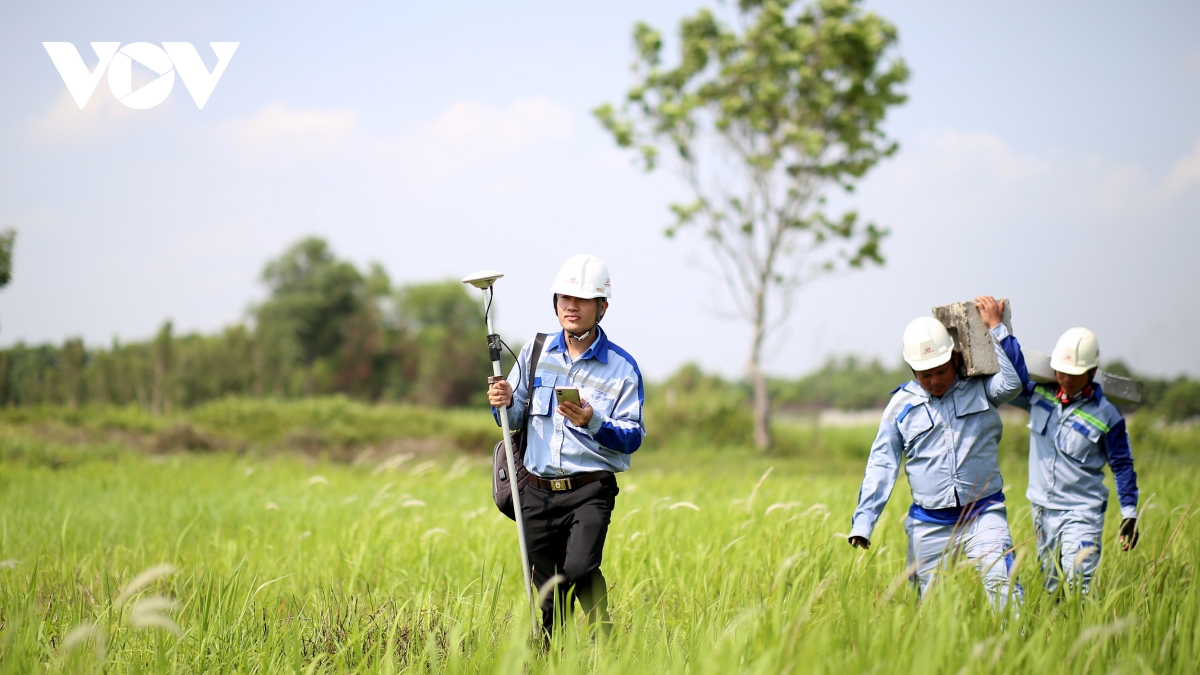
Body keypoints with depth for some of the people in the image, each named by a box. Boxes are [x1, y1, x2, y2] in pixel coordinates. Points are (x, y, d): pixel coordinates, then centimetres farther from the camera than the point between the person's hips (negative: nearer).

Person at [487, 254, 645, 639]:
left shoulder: (622, 367, -2)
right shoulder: (535, 353, 8)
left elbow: (633, 437, -6)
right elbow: (515, 419, 15)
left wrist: (593, 422, -24)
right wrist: (505, 404, -8)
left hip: (590, 489, -4)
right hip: (539, 491, 4)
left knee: (579, 568, -27)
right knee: (550, 593, 8)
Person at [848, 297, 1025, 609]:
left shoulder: (980, 389, 4)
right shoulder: (902, 405, 6)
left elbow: (1012, 383, -19)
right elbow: (881, 466, 7)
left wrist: (995, 327, -13)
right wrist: (862, 525, 1)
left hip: (983, 514, -2)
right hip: (929, 525, 2)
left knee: (1001, 583, -23)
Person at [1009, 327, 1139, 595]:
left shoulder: (1106, 416, -7)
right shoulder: (1039, 394, 2)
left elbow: (1122, 465, 0)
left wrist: (1129, 515, -4)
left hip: (1082, 512, -5)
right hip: (1042, 510, 5)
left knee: (1078, 585, -18)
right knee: (1052, 588, 11)